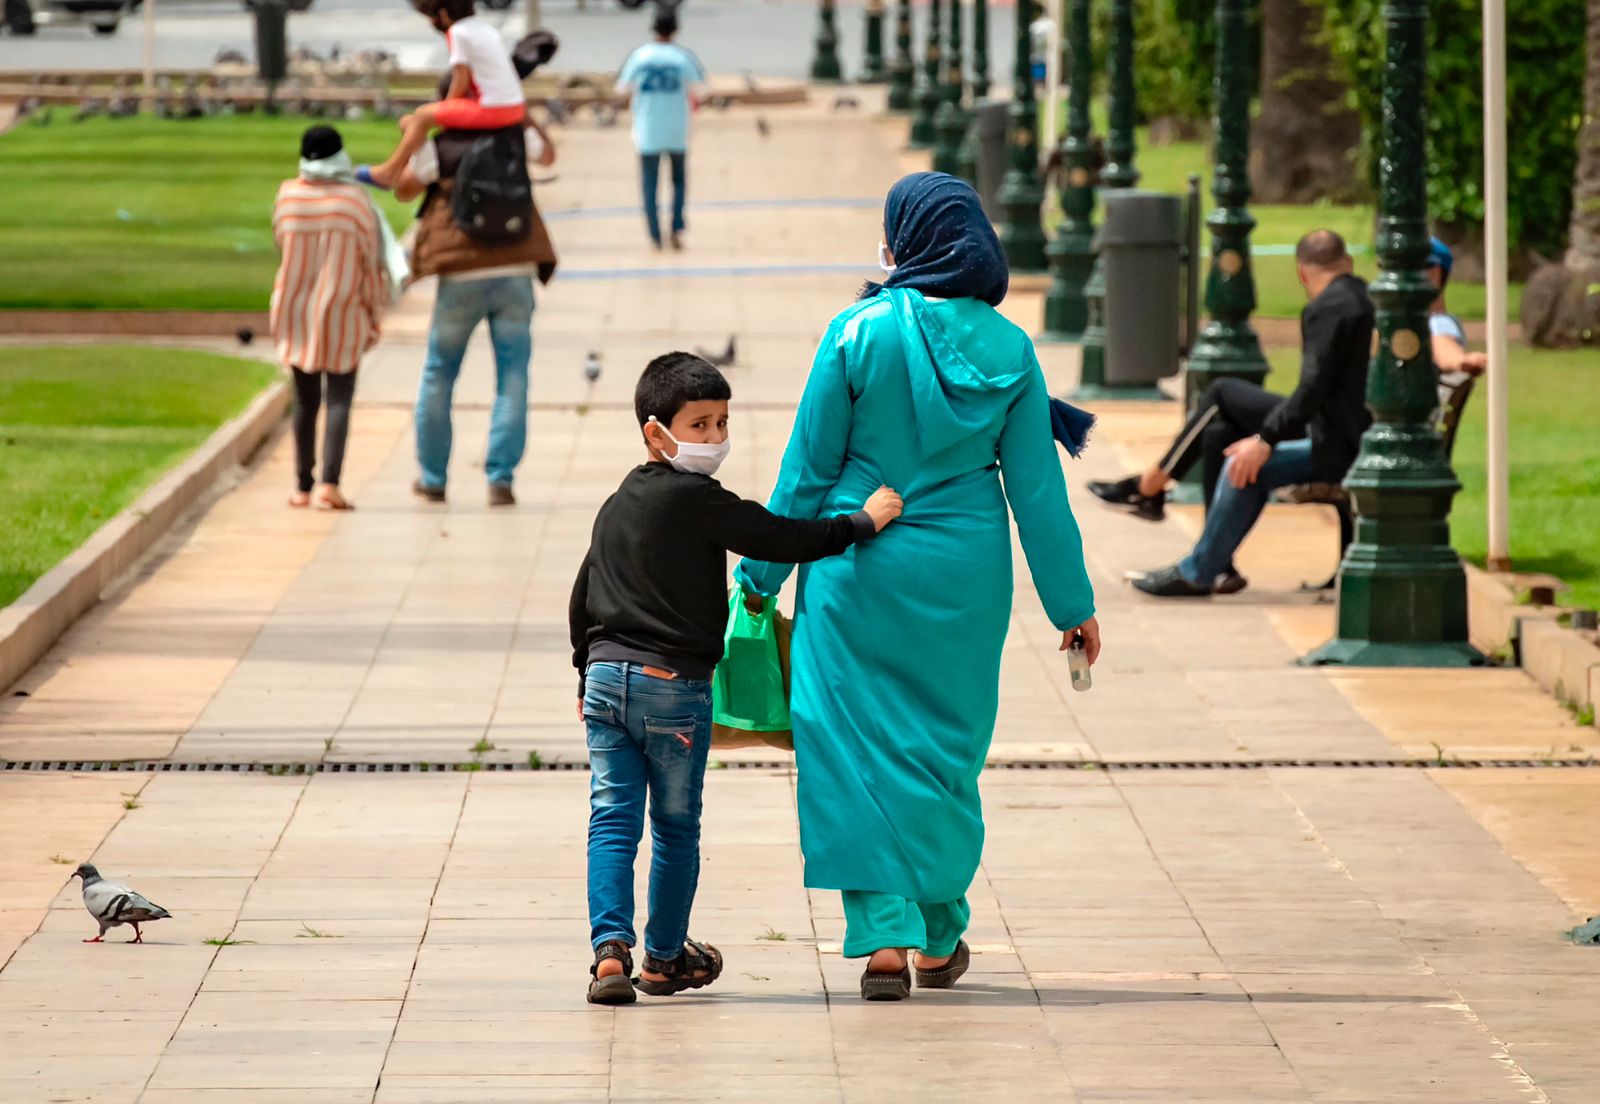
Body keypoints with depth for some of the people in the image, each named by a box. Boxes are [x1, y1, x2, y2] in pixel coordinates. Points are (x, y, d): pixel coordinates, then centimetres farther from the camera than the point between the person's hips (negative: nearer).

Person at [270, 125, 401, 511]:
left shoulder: (288, 196, -6)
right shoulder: (355, 201, -11)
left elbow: (283, 244, 7)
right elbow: (372, 262, -5)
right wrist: (376, 313, 6)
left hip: (294, 311, 3)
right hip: (342, 313, -3)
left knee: (305, 400, 13)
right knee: (339, 400, -2)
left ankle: (303, 485, 17)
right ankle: (330, 482, -17)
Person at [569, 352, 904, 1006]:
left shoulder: (617, 506, 14)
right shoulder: (698, 499, -10)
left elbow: (581, 599, 20)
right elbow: (782, 540, -13)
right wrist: (863, 519, -5)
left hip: (606, 677, 6)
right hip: (674, 683, -6)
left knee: (612, 820, 1)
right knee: (676, 828, 10)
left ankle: (610, 946, -15)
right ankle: (665, 956, 21)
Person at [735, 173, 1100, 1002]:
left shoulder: (859, 333, -10)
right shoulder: (1008, 349, -2)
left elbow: (807, 470, -6)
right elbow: (1037, 489, 1)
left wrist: (763, 574, 5)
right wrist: (1073, 604, 8)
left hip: (861, 568, -3)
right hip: (965, 574, 3)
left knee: (859, 745, 3)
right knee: (946, 750, 15)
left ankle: (885, 934, -7)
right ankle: (939, 938, 23)